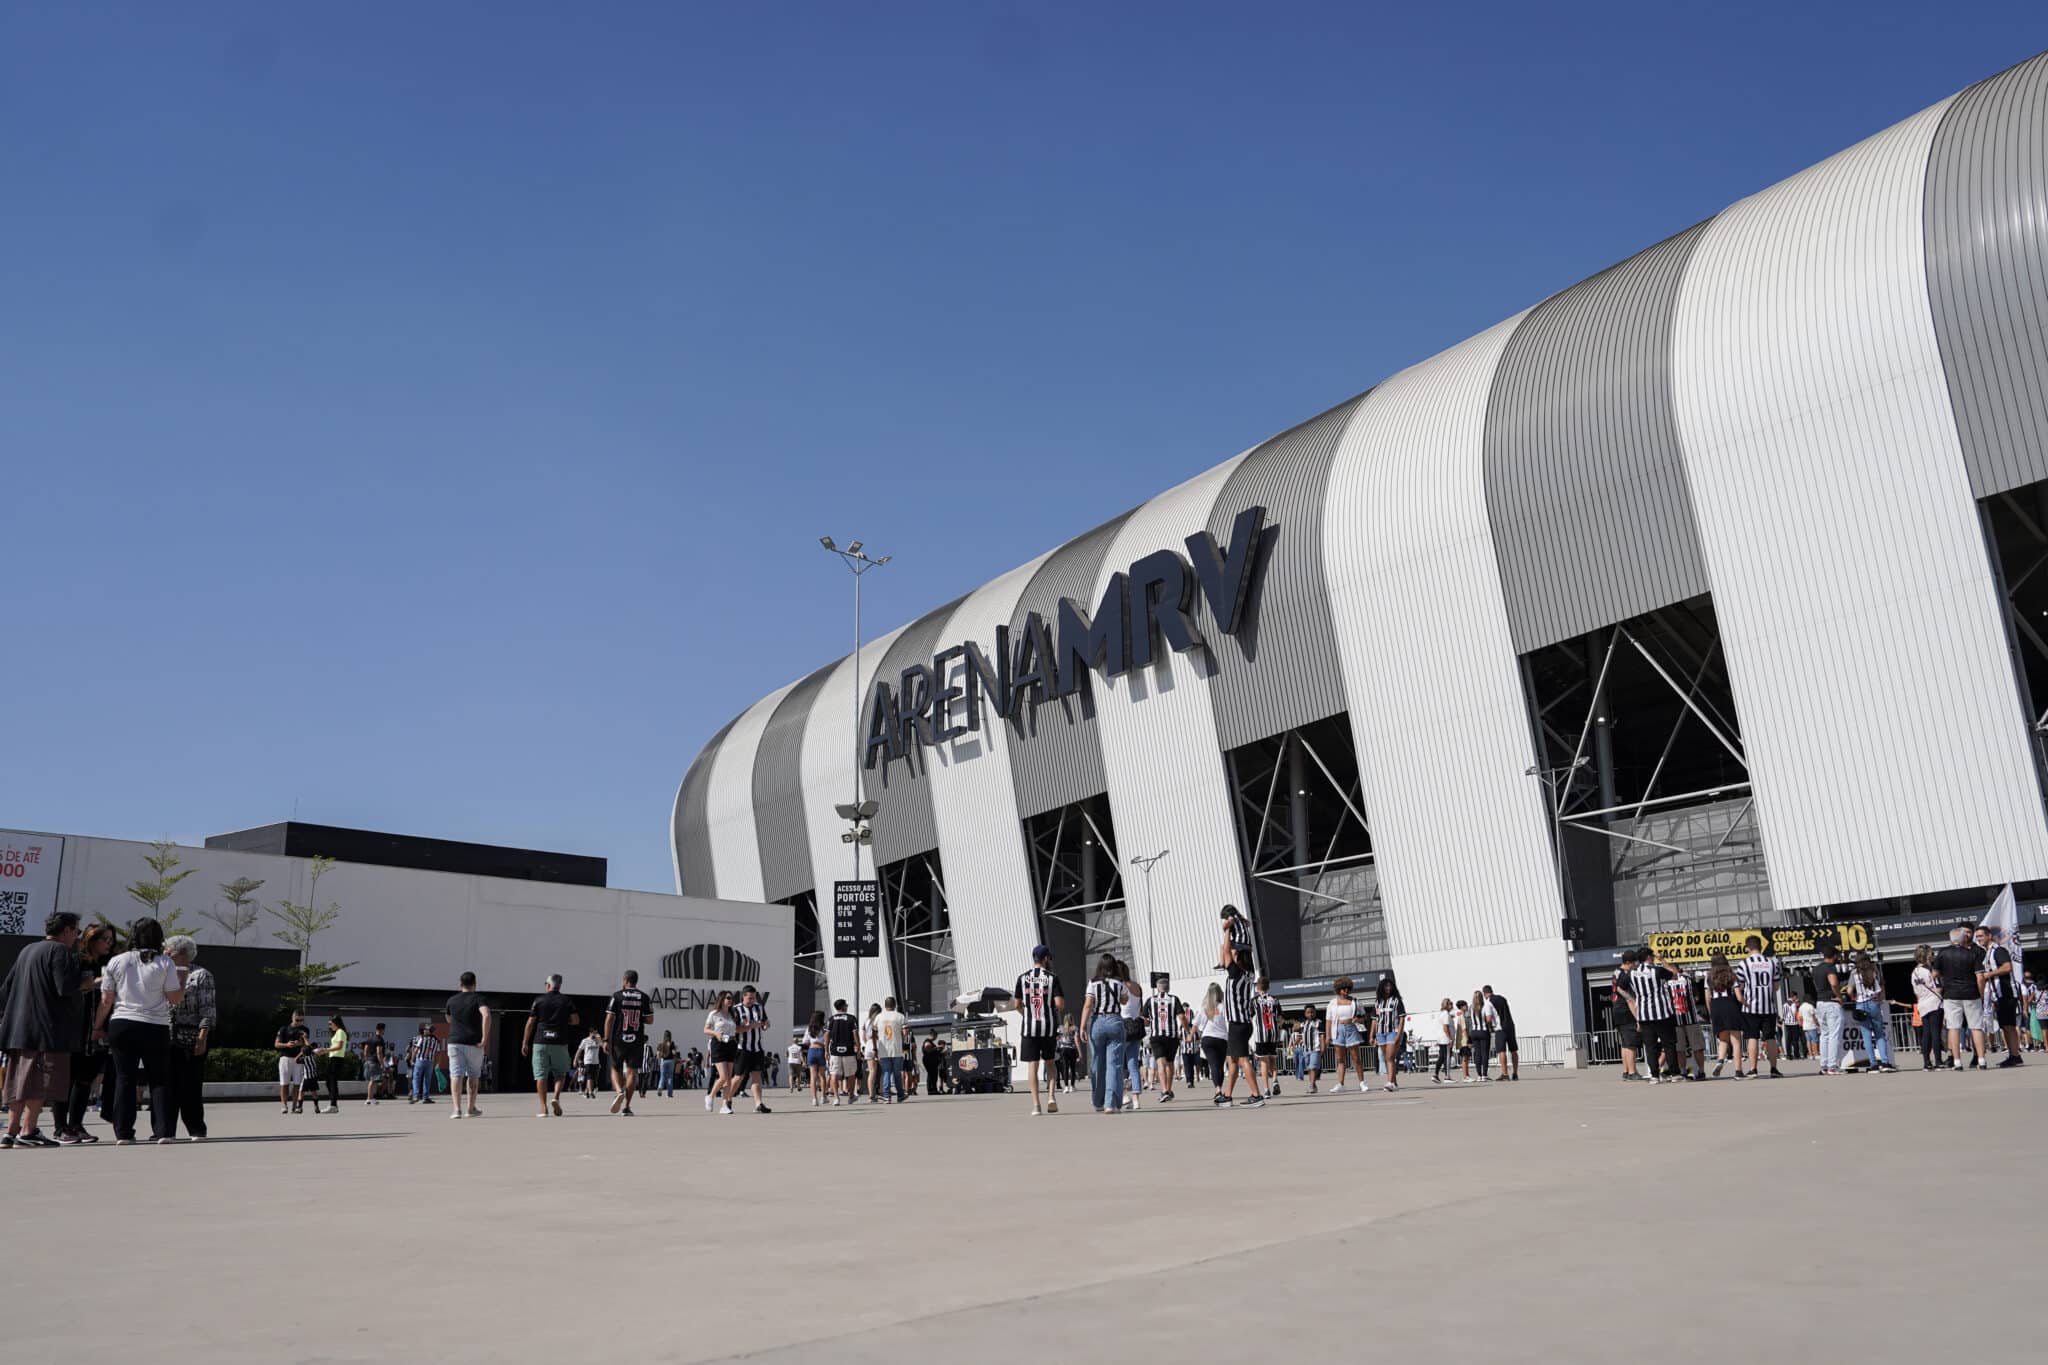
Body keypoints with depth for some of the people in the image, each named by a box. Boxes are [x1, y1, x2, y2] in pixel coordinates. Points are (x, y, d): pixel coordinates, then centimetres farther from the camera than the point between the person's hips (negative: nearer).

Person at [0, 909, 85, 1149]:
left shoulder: (27, 951, 18)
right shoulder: (60, 951, -9)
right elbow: (66, 987, -20)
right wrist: (85, 982, -1)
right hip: (48, 1029, -9)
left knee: (20, 1081, 12)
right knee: (42, 1079, -7)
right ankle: (28, 1131, -9)